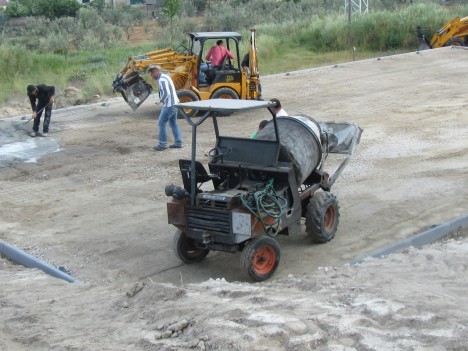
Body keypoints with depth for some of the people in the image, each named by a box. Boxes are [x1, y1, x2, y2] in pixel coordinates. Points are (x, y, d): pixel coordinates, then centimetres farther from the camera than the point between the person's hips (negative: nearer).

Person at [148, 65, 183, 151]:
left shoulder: (162, 80, -19)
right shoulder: (165, 76, 13)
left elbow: (166, 93, -27)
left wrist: (162, 99, -9)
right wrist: (163, 99, 9)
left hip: (169, 105, -10)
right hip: (174, 103, 10)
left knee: (161, 123, -3)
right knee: (173, 123, 15)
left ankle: (162, 144, 1)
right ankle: (178, 142, 18)